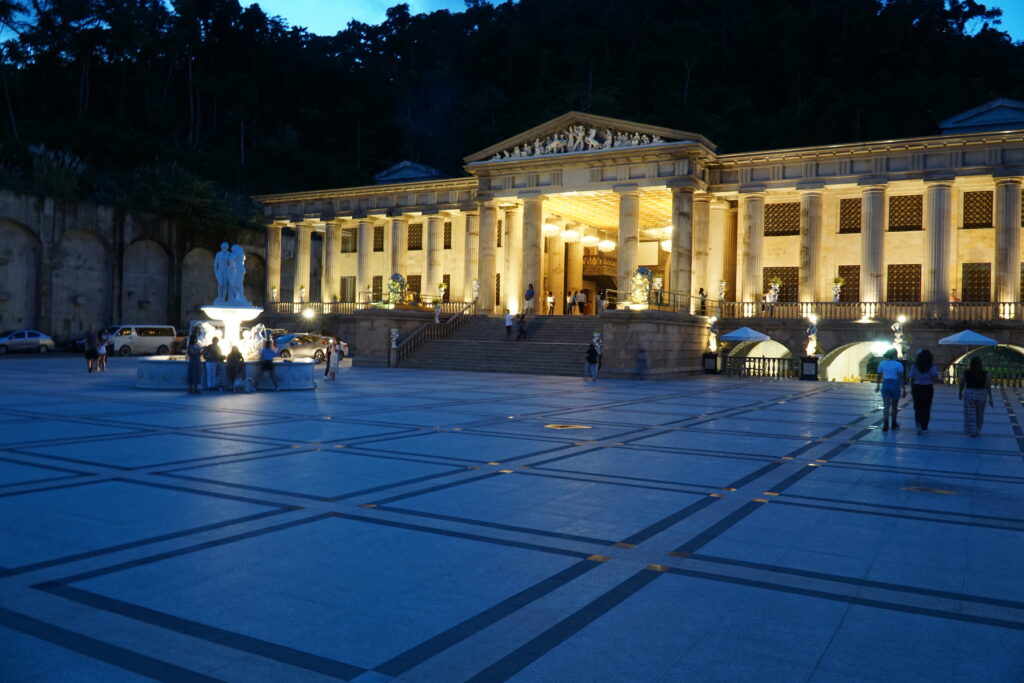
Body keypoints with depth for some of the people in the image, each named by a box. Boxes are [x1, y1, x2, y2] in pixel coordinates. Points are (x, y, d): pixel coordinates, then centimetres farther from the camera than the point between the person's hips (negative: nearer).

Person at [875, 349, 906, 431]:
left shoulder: (882, 364, 4)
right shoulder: (898, 364, -6)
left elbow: (879, 376, 9)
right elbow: (901, 378, -11)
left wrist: (878, 386, 22)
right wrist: (904, 389, -10)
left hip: (885, 385, 2)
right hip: (895, 385, -2)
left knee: (886, 405, -2)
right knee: (894, 406, 13)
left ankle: (886, 424, -15)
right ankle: (894, 424, 26)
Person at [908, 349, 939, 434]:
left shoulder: (915, 366, -3)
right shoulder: (932, 367, -7)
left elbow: (911, 380, 1)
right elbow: (935, 379, -12)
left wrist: (912, 389, 11)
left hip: (917, 389, 1)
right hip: (928, 389, -1)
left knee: (918, 408, 7)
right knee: (926, 408, 10)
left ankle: (918, 424, -14)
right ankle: (924, 427, 16)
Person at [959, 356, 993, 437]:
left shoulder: (966, 373, -6)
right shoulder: (986, 374, -7)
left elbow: (962, 385, 3)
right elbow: (988, 387, -8)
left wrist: (960, 393, 20)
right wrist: (990, 398, -1)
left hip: (969, 394, -1)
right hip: (981, 395, 1)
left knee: (970, 415, 5)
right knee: (979, 415, 18)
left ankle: (972, 431, 3)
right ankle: (977, 430, 28)